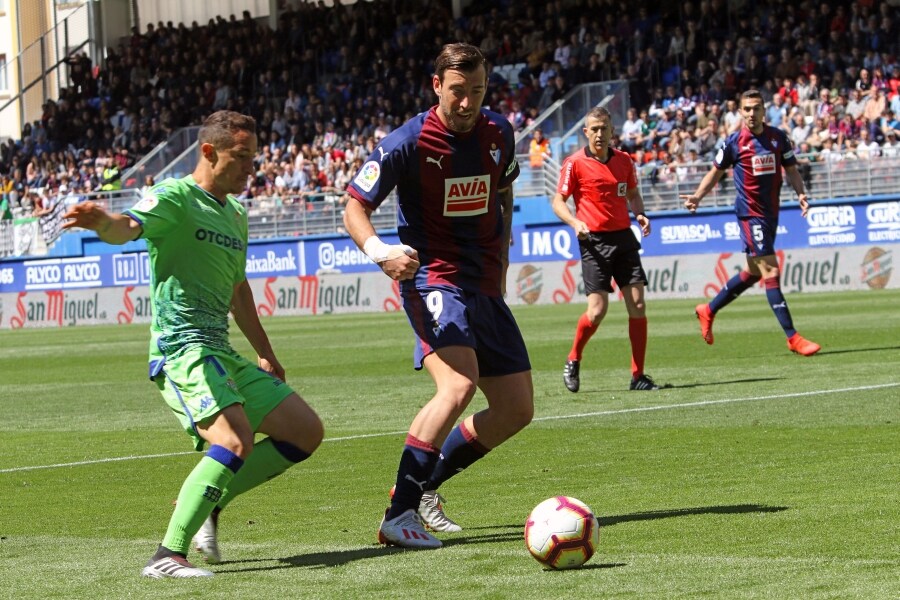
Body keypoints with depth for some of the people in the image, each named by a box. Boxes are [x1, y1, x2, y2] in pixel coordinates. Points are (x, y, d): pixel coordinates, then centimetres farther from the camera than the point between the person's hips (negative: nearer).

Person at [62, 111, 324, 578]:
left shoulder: (235, 215, 20)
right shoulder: (176, 196, -7)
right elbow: (129, 227, -27)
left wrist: (265, 354, 35)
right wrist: (101, 221, -51)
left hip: (222, 354, 9)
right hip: (182, 348, -9)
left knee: (305, 432, 8)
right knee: (235, 442, -28)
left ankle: (210, 504, 13)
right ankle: (167, 556, -28)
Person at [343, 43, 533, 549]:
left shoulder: (499, 133, 4)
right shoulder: (408, 143, -13)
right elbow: (355, 207, -9)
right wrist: (378, 250, -29)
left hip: (485, 288, 7)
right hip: (434, 280, -7)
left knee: (517, 410, 5)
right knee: (459, 383, -30)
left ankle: (425, 485, 21)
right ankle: (399, 514, -26)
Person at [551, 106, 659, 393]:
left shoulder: (624, 160, 8)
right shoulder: (574, 163, -4)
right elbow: (558, 202, -2)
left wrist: (640, 214, 3)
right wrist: (575, 222, -20)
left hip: (624, 238, 4)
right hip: (594, 241, -4)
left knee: (637, 304, -4)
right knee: (597, 310, -10)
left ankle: (638, 375, 3)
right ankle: (573, 362, 16)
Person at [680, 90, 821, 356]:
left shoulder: (779, 137, 4)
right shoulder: (734, 143, -5)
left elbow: (791, 170, 9)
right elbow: (716, 172, 7)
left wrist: (801, 193, -9)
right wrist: (698, 196, -6)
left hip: (771, 212, 6)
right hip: (750, 213, -6)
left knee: (753, 273, 16)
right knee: (771, 272, -11)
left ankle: (709, 310, 34)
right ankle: (792, 337, -11)